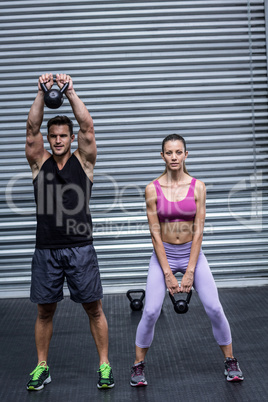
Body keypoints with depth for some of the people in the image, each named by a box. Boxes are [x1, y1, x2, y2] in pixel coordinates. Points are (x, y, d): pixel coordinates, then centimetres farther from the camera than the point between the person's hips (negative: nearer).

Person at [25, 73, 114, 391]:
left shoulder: (83, 161, 5)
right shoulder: (39, 163, 8)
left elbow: (87, 126, -7)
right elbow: (32, 129, -4)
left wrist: (70, 92, -13)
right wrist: (42, 94, -13)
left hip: (80, 248, -1)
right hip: (46, 249, 1)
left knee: (94, 308, 4)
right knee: (44, 311, 9)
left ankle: (104, 365, 16)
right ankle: (41, 367, 23)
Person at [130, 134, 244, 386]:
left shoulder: (197, 187, -5)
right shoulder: (153, 189, -7)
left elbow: (198, 231, -7)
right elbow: (155, 233, -8)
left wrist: (190, 272, -12)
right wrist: (168, 273, -12)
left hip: (192, 253, 1)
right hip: (163, 254, -1)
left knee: (214, 309, -6)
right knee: (151, 311, -11)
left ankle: (230, 362, 15)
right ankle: (138, 366, 9)